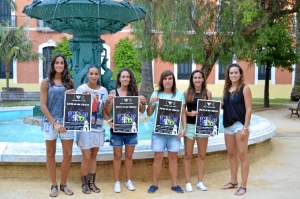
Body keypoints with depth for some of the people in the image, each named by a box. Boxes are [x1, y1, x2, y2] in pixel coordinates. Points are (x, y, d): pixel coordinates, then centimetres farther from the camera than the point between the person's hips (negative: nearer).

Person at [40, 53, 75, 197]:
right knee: (50, 153, 7)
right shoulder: (46, 82, -1)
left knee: (68, 154, 3)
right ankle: (54, 185, 19)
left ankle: (63, 184, 20)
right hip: (50, 122, -2)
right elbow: (43, 106, -5)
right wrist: (54, 123, -12)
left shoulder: (69, 82, 8)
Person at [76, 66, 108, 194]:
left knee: (94, 156, 12)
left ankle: (92, 183, 22)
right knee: (86, 157, -1)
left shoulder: (103, 90, 5)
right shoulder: (81, 89, -6)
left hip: (98, 128, 4)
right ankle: (84, 183, 15)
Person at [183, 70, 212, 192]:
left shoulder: (207, 93, 5)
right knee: (188, 155, 3)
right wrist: (190, 113, -17)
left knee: (202, 155, 8)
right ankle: (188, 182, 12)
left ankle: (200, 182, 20)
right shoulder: (187, 92, 0)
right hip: (189, 126, -2)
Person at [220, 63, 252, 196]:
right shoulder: (227, 88, 10)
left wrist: (245, 127, -17)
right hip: (228, 125, 7)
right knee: (231, 154, 13)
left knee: (242, 155, -2)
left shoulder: (245, 88, -9)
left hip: (240, 124, -7)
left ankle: (243, 186, 6)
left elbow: (248, 109, -12)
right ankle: (233, 182, 25)